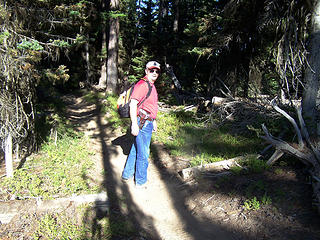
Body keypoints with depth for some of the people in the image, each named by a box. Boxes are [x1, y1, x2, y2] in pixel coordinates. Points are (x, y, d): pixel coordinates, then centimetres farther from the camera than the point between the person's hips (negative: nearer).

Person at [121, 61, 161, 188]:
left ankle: (127, 174, 34)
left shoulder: (151, 85, 16)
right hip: (142, 123, -10)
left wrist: (153, 121, 26)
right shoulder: (142, 84, -16)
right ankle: (141, 182, 15)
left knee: (135, 150, 19)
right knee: (143, 153, 0)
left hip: (147, 122, 10)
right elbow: (133, 104, -23)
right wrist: (134, 124, -27)